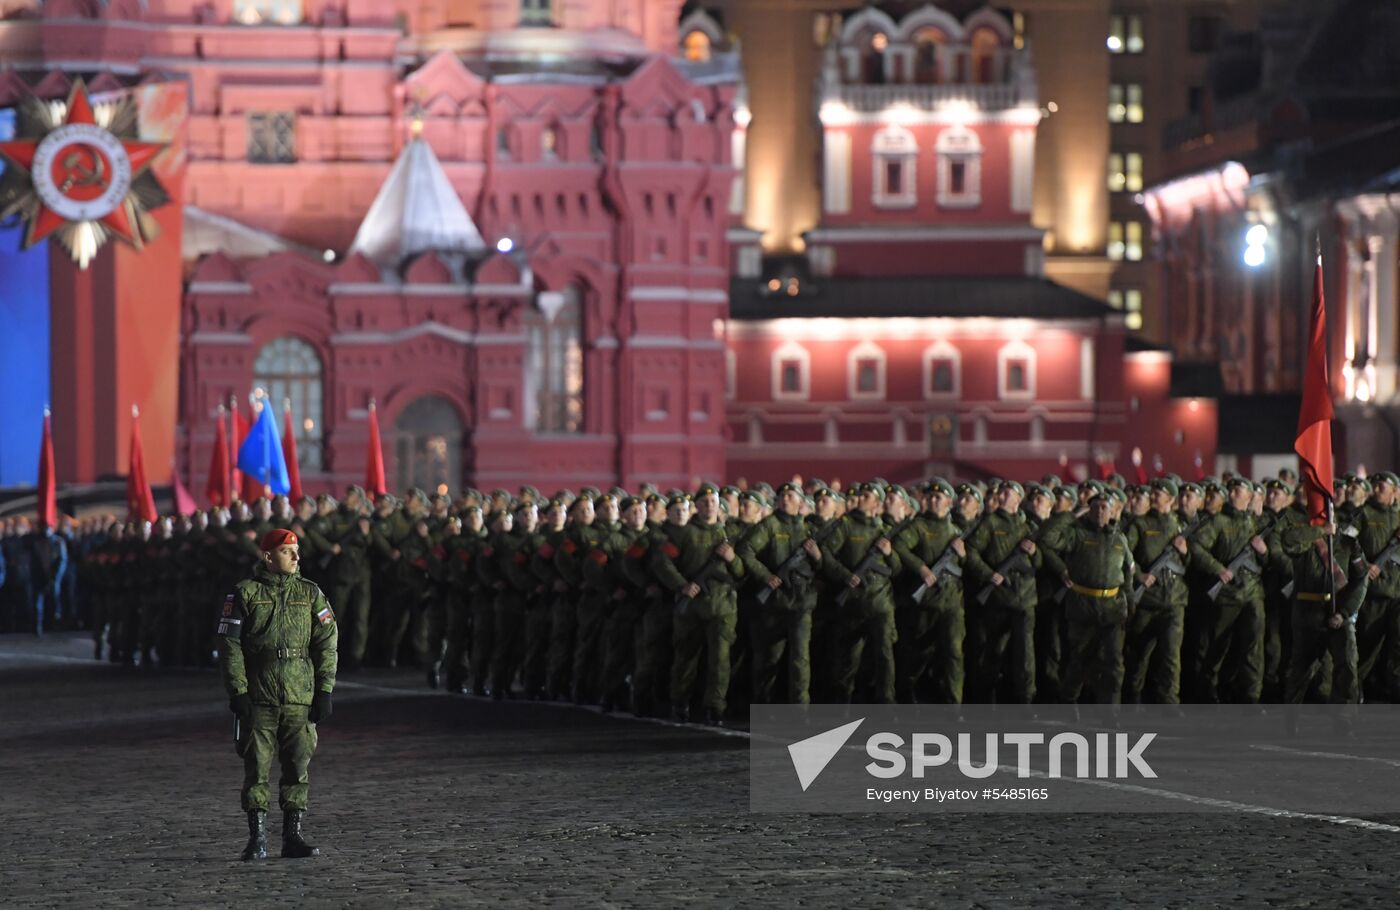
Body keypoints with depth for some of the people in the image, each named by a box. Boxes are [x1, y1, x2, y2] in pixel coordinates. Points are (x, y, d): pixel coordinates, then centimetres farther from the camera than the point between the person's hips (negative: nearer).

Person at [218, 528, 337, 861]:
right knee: (257, 768, -1)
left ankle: (293, 836, 9)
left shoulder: (310, 594, 9)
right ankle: (257, 838, 5)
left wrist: (324, 691, 2)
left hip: (300, 697, 2)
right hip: (258, 697, -2)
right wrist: (237, 690, -8)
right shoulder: (245, 594, 1)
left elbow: (326, 643, 9)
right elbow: (230, 643, -1)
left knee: (298, 768, 2)